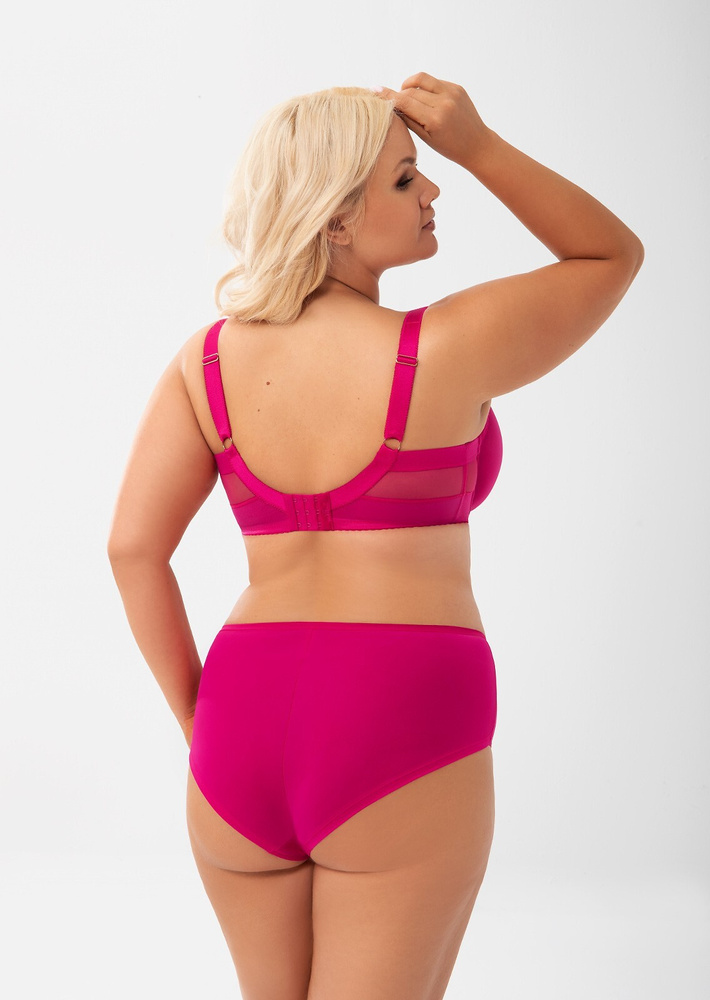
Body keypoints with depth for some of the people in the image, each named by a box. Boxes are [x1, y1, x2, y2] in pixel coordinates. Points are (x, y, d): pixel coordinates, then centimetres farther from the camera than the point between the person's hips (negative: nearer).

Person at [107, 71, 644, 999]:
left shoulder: (207, 359, 3)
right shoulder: (455, 346, -9)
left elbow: (132, 548, -2)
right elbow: (615, 254, 6)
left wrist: (197, 717, 9)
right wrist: (479, 143, 0)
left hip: (244, 723, 5)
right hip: (401, 731, -5)